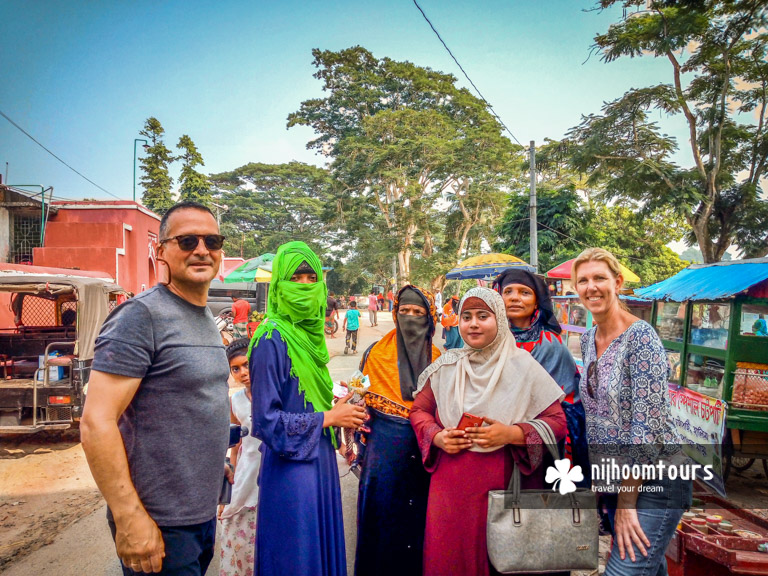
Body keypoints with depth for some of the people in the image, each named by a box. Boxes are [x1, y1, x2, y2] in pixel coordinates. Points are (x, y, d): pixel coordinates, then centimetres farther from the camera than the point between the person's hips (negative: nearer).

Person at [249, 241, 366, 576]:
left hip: (319, 459, 8)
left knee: (324, 546, 18)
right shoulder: (271, 339, -17)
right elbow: (266, 420, -20)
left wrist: (341, 413, 2)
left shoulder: (309, 334, 7)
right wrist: (328, 418, -13)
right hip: (290, 466, -8)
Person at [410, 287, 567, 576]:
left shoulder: (522, 366, -3)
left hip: (503, 483, -2)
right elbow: (419, 410, 12)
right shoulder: (446, 366, 4)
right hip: (450, 485, 2)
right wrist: (437, 437, -7)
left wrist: (512, 434, -18)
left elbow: (557, 422, -3)